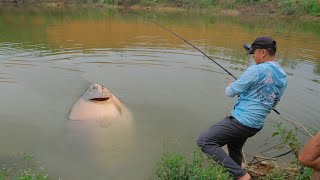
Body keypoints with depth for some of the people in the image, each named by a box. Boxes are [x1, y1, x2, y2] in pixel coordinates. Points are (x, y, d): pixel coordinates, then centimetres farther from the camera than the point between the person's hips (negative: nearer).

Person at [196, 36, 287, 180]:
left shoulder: (257, 70, -18)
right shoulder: (282, 78, 9)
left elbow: (230, 93, -10)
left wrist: (230, 87, 14)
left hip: (241, 121, -9)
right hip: (256, 125, 10)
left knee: (204, 141, -9)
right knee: (235, 149, 30)